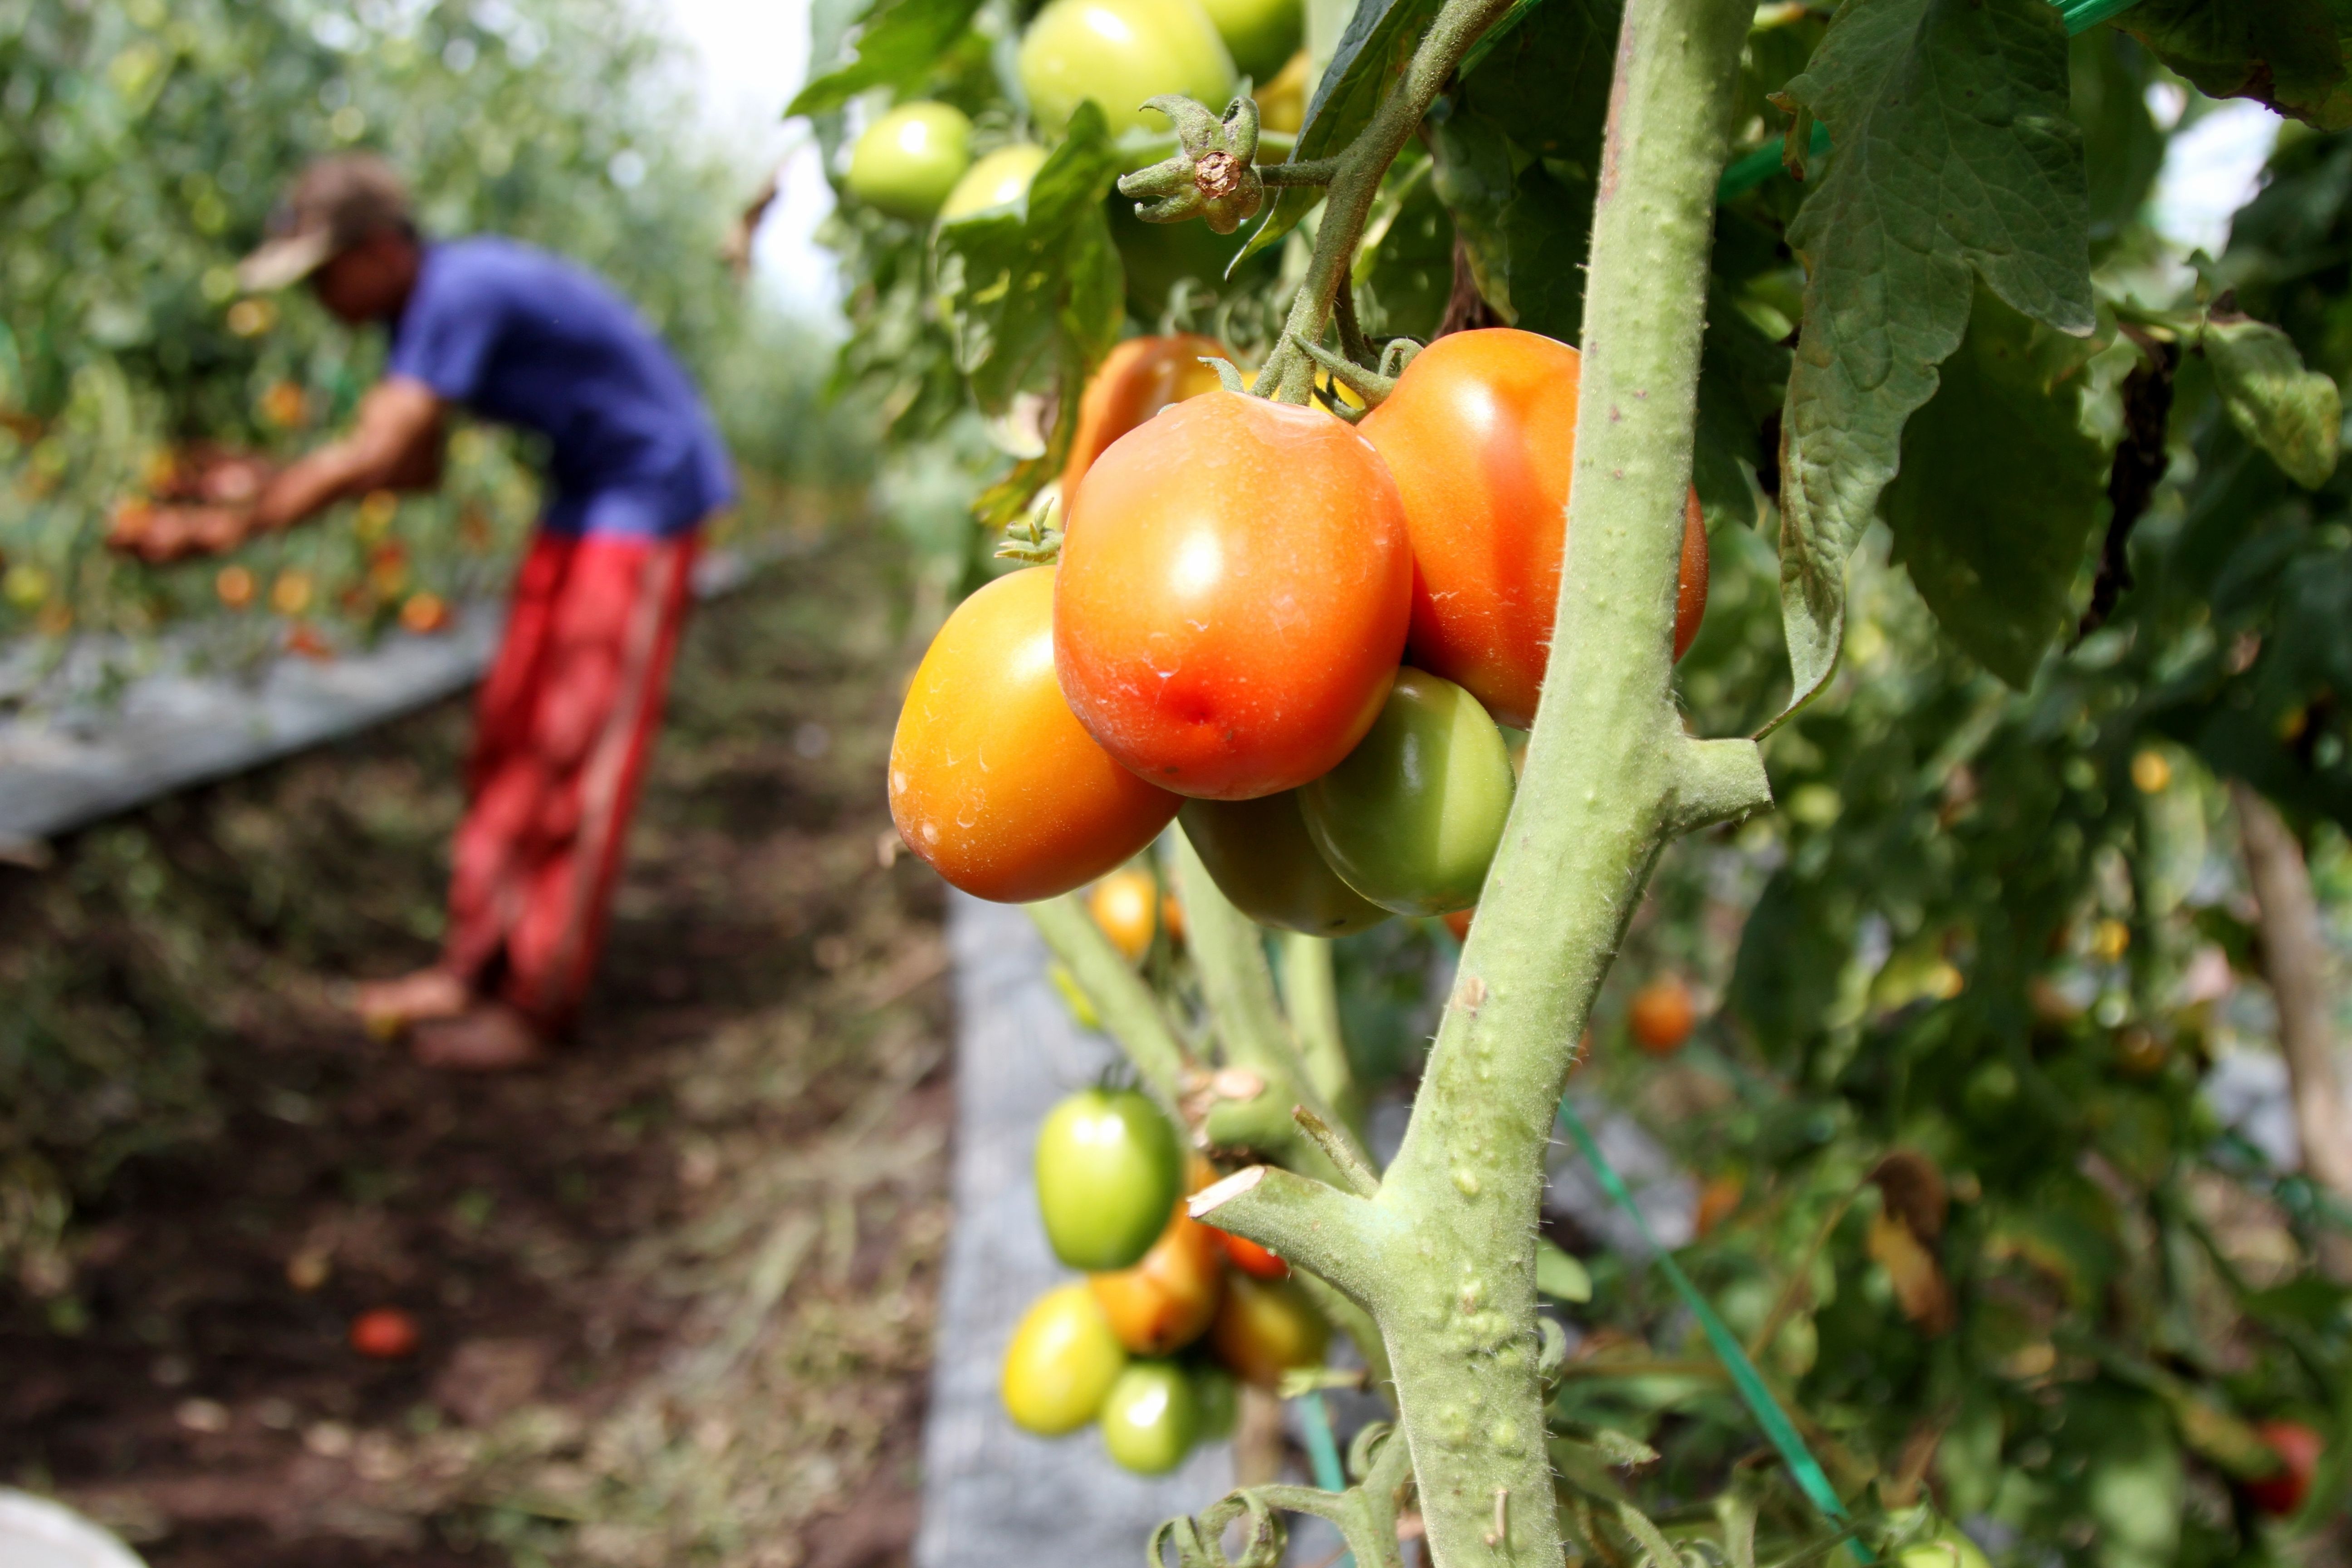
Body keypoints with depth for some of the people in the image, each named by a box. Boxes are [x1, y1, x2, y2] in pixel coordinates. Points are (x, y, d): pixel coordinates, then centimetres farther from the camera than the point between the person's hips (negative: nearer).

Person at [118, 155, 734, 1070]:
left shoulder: (466, 292, -26)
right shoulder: (423, 306, 4)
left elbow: (374, 459, -31)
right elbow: (415, 469, 7)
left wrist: (231, 527, -27)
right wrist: (263, 483, -3)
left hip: (650, 497, -10)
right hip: (581, 498, 10)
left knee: (579, 751, -8)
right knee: (511, 734, 10)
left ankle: (539, 1005, -2)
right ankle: (475, 968, 17)